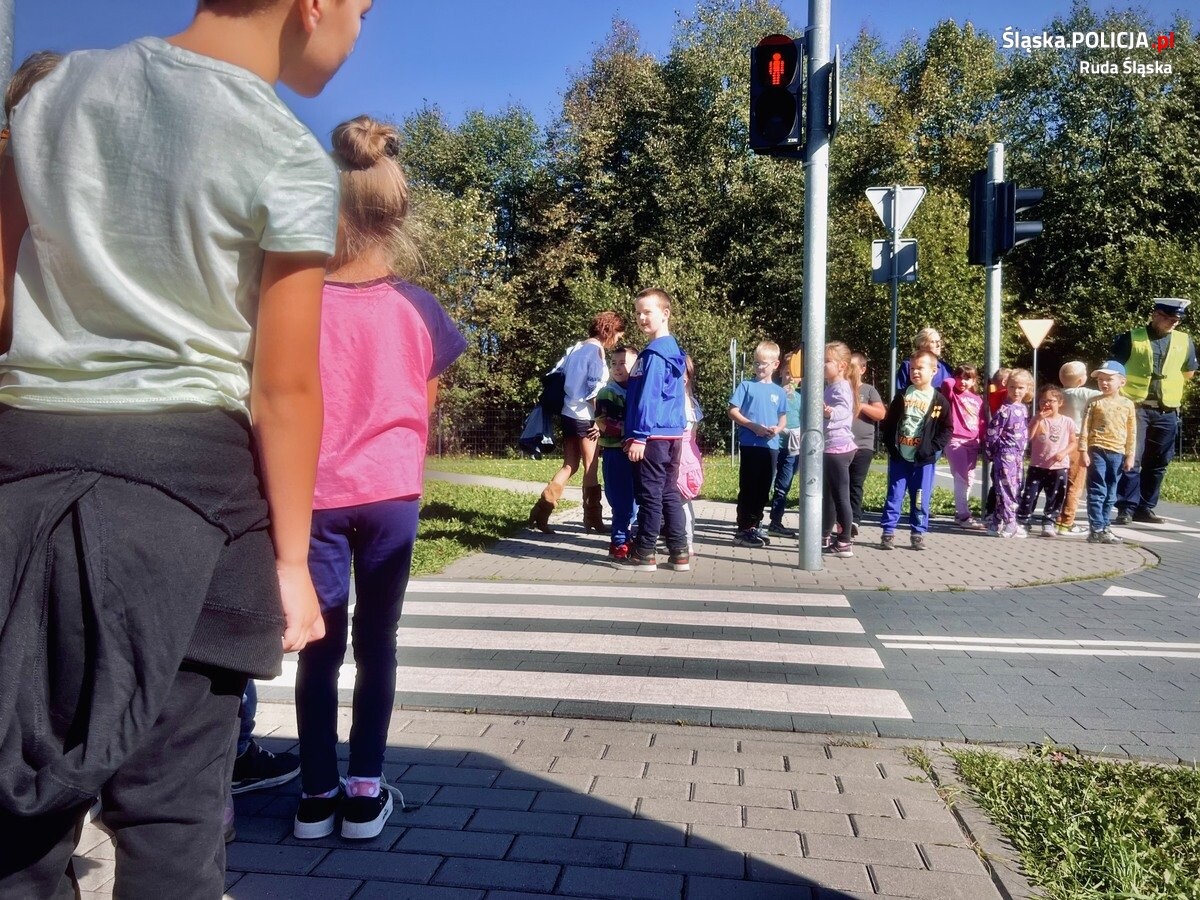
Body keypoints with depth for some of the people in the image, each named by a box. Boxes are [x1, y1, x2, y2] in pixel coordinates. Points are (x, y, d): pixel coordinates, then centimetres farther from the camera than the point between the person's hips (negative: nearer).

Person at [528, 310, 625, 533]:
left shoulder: (575, 348, 13)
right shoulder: (596, 350, -11)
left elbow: (554, 375, 14)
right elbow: (594, 389, -16)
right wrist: (600, 420, -12)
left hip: (568, 413, 8)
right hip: (584, 417, -8)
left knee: (569, 466, 11)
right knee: (591, 468, 2)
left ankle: (541, 511, 3)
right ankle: (593, 520, 8)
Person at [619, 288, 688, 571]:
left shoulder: (654, 353, -13)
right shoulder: (672, 349, 17)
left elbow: (648, 398, -18)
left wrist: (638, 436, -18)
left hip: (653, 435, -9)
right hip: (672, 434, 9)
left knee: (649, 495, -1)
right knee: (669, 494, 12)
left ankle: (644, 554, 7)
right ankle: (679, 553, 16)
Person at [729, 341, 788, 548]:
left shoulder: (779, 392, 11)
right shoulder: (746, 386, 0)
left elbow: (783, 420, 16)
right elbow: (733, 412, -4)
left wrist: (777, 429, -7)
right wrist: (754, 426, -14)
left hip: (771, 446, 4)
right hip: (750, 444, -4)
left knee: (763, 490, 10)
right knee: (748, 488, -2)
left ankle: (754, 526, 21)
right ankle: (743, 529, 3)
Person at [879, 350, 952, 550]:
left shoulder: (939, 401, -2)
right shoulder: (902, 396, 3)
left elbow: (946, 429, 0)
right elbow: (888, 423, 6)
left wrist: (933, 449, -11)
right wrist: (890, 446, -4)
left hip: (924, 459, -1)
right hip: (899, 457, 1)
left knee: (920, 499, 6)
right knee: (894, 496, 4)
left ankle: (918, 534, 16)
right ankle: (888, 532, 9)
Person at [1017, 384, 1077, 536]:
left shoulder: (1067, 421, 3)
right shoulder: (1038, 420, 2)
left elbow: (1074, 442, 5)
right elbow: (1028, 437, -12)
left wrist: (1063, 453, -12)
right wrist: (1038, 419, -16)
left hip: (1058, 467, 1)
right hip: (1037, 466, -1)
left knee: (1055, 498, 6)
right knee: (1029, 495, -1)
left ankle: (1048, 524, 16)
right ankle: (1020, 521, 8)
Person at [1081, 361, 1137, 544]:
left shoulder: (1127, 404, 6)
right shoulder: (1095, 403, 0)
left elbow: (1132, 432, 8)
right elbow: (1085, 428, -2)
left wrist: (1130, 456, 5)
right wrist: (1084, 451, -8)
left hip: (1117, 453, 3)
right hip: (1097, 451, -3)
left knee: (1110, 494, 10)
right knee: (1097, 492, -5)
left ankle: (1103, 527, 19)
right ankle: (1096, 530, -4)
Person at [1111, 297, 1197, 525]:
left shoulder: (1185, 341, 8)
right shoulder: (1131, 338, -3)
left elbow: (1189, 372, 22)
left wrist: (1169, 386, 14)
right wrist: (1122, 396, -2)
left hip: (1167, 412, 4)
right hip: (1134, 408, -4)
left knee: (1158, 463, 7)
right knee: (1131, 459, -9)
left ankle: (1145, 508, 16)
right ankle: (1126, 508, -6)